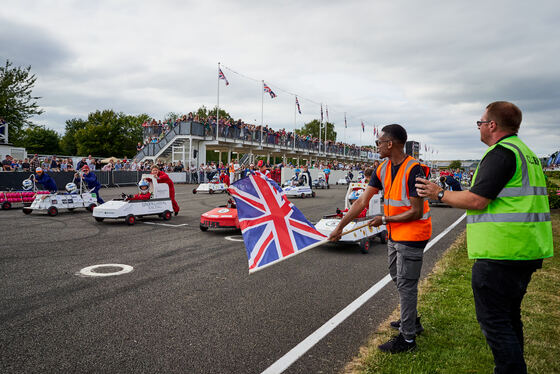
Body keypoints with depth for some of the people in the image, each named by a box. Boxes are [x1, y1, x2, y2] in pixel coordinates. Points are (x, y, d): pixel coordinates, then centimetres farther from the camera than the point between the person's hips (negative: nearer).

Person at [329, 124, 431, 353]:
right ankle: (411, 321, 41)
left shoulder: (414, 170, -23)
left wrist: (384, 219, -14)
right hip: (395, 234, 9)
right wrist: (340, 227, -1)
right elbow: (362, 201, 1)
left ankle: (407, 338, 14)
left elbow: (416, 212, -23)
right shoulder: (383, 169, 1)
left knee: (406, 284, 0)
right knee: (397, 277, 21)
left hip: (412, 234, -9)